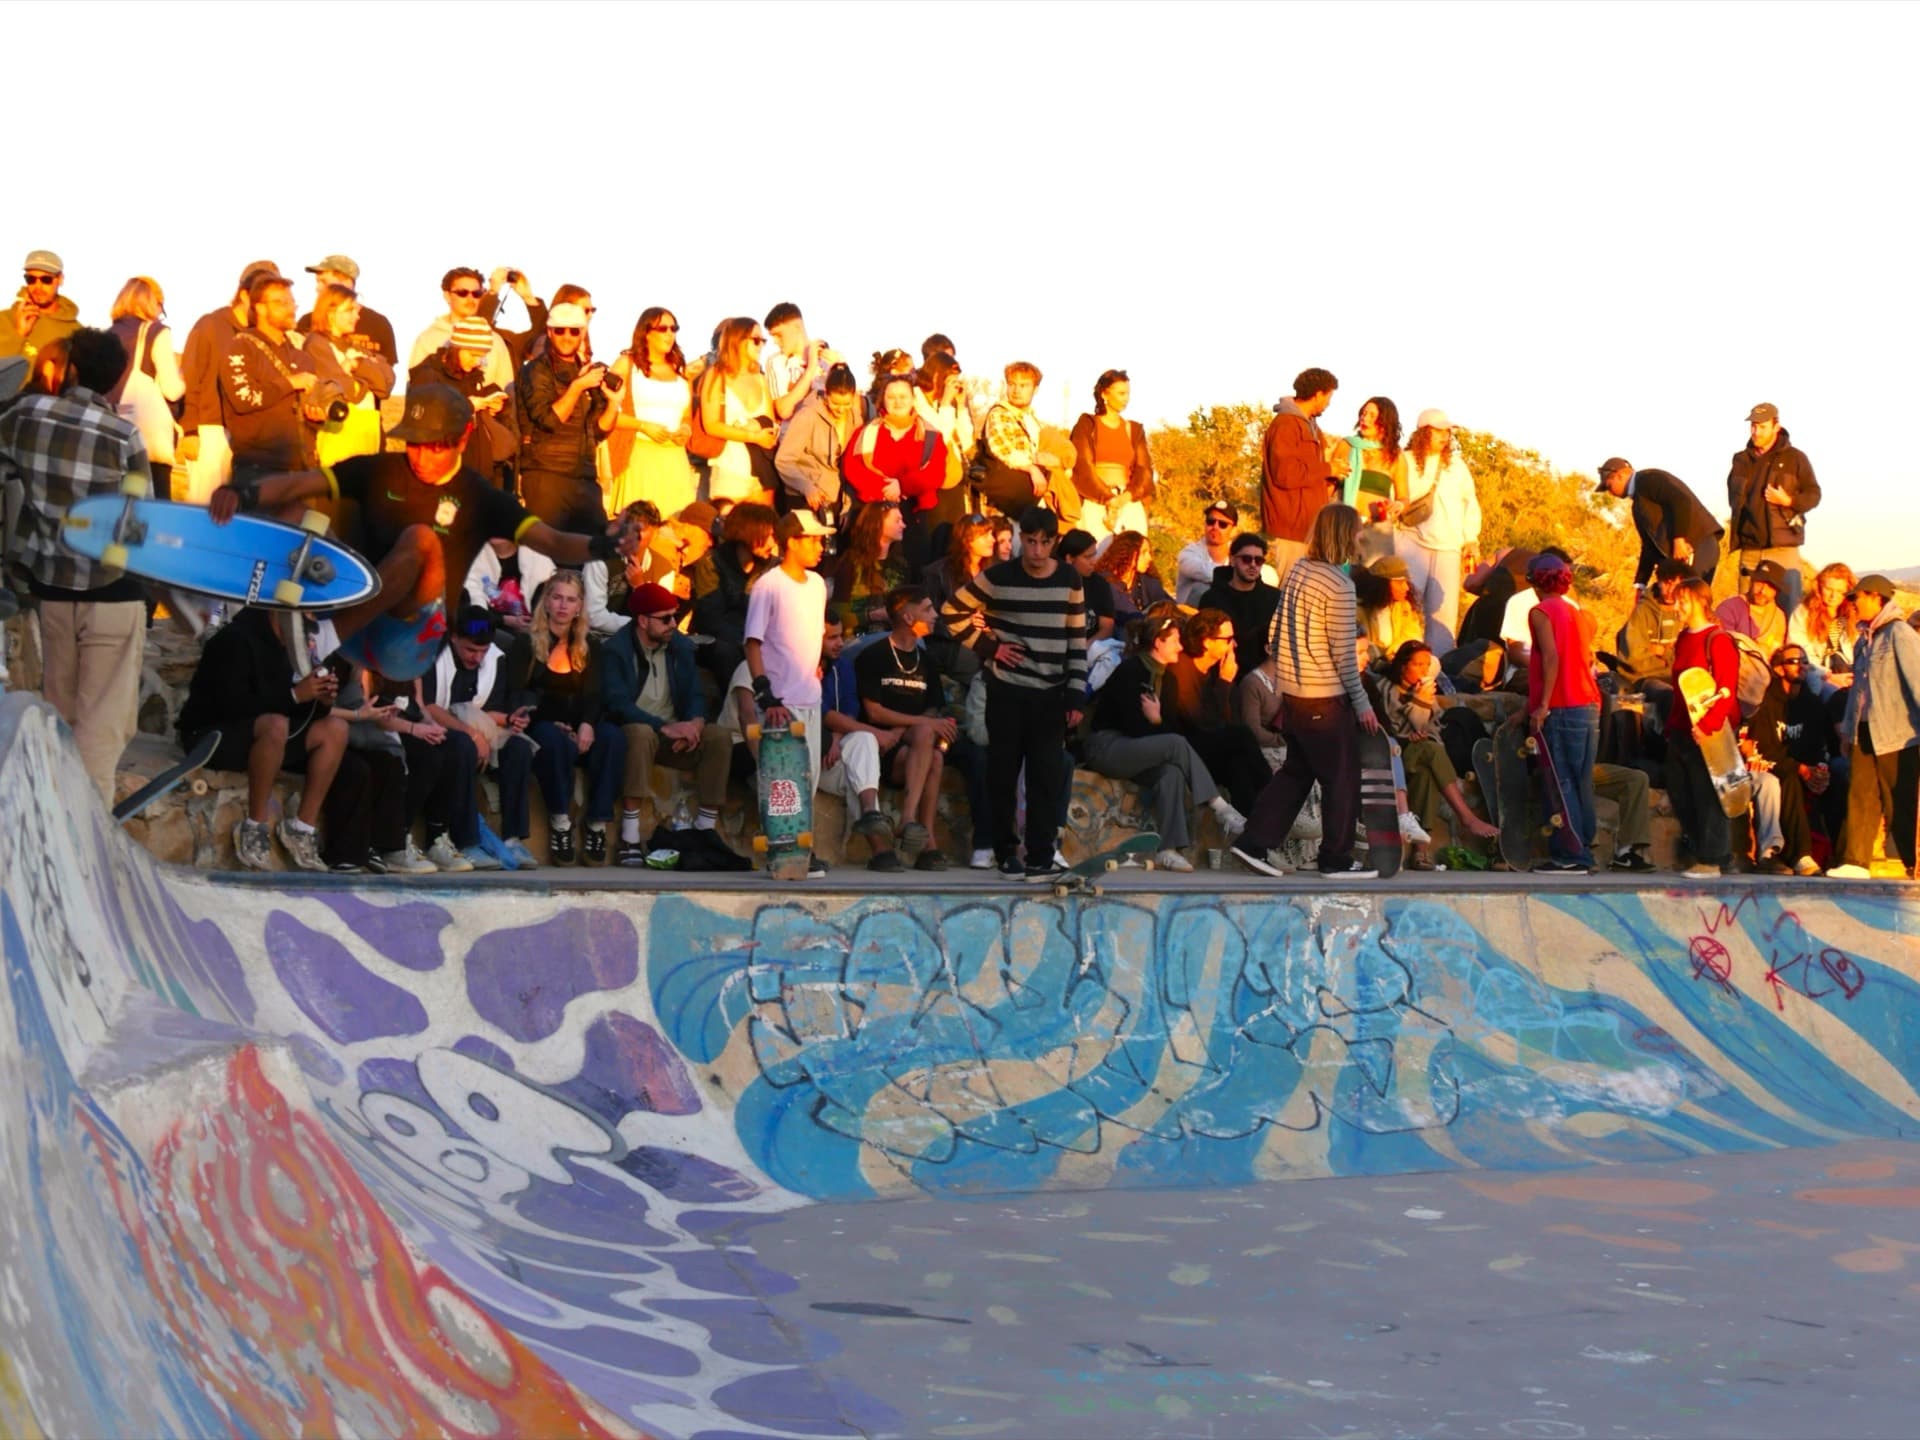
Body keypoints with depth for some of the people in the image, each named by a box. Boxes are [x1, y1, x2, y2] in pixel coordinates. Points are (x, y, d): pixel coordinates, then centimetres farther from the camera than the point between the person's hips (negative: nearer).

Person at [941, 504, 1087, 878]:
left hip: (1050, 693, 1)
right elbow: (953, 611, 3)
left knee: (1049, 776, -2)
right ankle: (1006, 852, 15)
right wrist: (989, 646, -4)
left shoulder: (1069, 581, 2)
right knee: (1003, 773, 3)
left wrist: (1075, 697, 1)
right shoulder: (998, 577, -4)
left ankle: (1041, 857, 3)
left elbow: (1077, 641, 5)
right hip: (1006, 691, -1)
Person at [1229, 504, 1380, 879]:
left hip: (1292, 693, 8)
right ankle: (1336, 859, 11)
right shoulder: (1339, 584, -17)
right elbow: (1343, 653, -16)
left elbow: (1274, 636, 13)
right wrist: (1362, 704, -9)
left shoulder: (1297, 570, 7)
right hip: (1325, 698, -8)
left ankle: (1253, 843, 15)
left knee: (1296, 772, 18)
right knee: (1341, 777, 4)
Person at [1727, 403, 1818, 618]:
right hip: (1750, 549, 4)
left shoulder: (1794, 459, 3)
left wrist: (1788, 501, -16)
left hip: (1783, 546, -4)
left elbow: (1814, 495, 3)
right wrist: (1735, 538, 17)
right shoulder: (1741, 460, 15)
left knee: (1789, 606, -9)